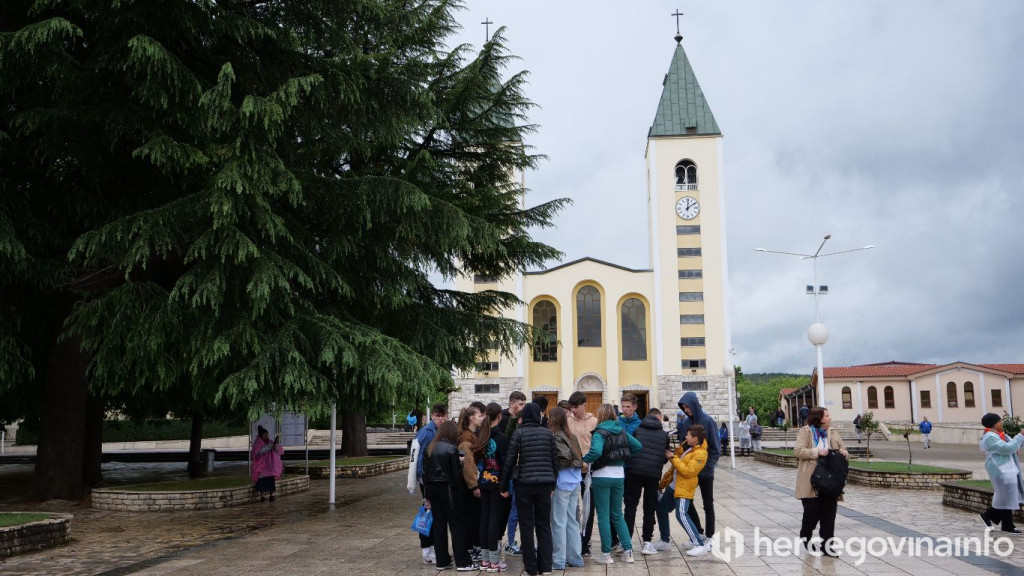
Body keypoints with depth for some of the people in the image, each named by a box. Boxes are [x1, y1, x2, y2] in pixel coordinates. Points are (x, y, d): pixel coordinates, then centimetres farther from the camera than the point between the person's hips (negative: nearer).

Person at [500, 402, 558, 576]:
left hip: (524, 483, -2)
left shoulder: (518, 433, -4)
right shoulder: (548, 433, 4)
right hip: (545, 483, 3)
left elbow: (510, 461, -5)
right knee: (544, 525, 12)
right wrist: (553, 483, 16)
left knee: (527, 525, 6)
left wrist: (504, 486, 3)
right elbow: (555, 459, 6)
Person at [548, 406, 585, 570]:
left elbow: (565, 456, -22)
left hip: (561, 483, -8)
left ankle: (558, 561, 6)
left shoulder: (554, 436, -12)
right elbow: (578, 457, 11)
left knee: (559, 522, 0)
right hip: (575, 482, 8)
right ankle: (575, 558, 20)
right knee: (572, 521, 14)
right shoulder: (571, 436, 10)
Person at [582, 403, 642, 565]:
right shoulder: (622, 431, 7)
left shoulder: (599, 433, -14)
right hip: (619, 476, 6)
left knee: (603, 516, 3)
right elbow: (637, 446, 11)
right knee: (617, 515, 16)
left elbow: (596, 451, -31)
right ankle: (628, 550, 11)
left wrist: (585, 459, -14)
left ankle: (606, 554, 6)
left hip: (602, 476, -6)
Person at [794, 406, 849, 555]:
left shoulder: (833, 433, 12)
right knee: (812, 512, -2)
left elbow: (844, 452, 16)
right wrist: (817, 452, -23)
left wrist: (844, 453, -8)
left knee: (829, 514, 2)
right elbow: (797, 451, -13)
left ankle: (826, 545, 11)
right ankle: (806, 536, 26)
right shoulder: (805, 432, -3)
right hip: (811, 483, -4)